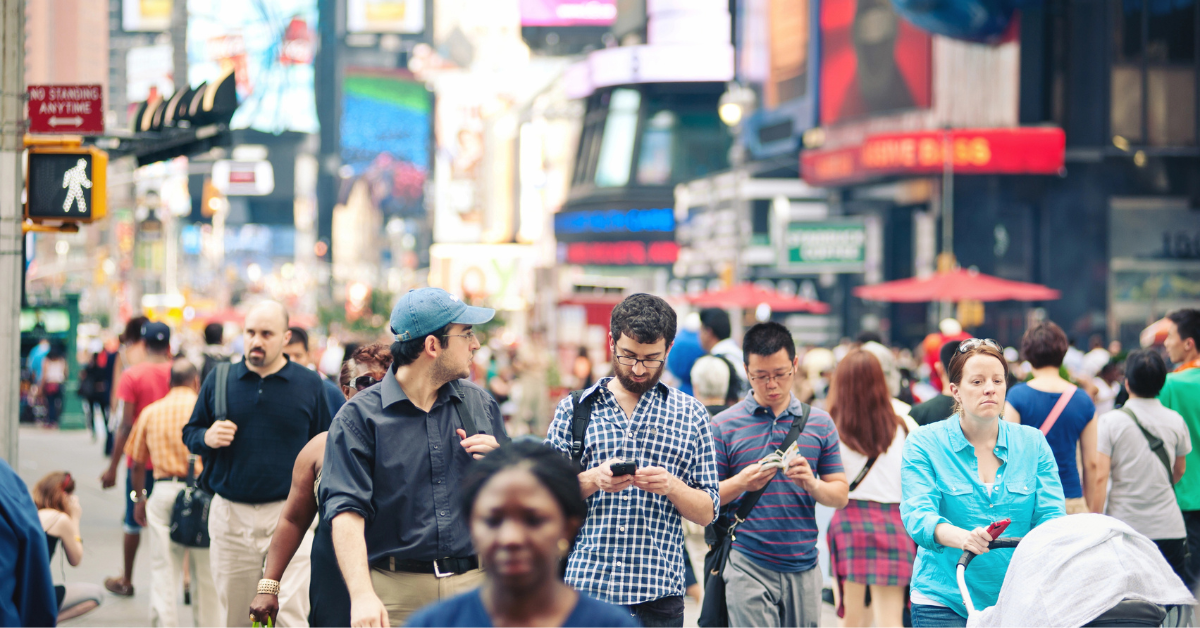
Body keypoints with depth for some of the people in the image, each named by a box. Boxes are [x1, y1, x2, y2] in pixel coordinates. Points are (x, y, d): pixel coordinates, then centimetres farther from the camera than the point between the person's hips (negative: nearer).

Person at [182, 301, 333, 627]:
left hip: (289, 516, -2)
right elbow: (189, 432, 14)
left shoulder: (309, 384, 3)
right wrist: (206, 438, -10)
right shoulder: (220, 379, 7)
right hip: (230, 514, 3)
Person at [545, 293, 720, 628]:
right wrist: (592, 480, -12)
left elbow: (707, 512, 7)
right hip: (584, 585, 0)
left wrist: (672, 486, -13)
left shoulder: (690, 414, 9)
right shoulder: (574, 408, 8)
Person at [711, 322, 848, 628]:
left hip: (803, 567, 3)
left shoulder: (820, 422, 11)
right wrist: (741, 483, -18)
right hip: (748, 565, -3)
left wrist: (812, 484, -11)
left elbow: (840, 495, 10)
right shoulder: (723, 425, 2)